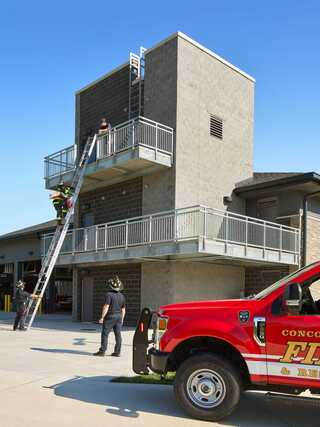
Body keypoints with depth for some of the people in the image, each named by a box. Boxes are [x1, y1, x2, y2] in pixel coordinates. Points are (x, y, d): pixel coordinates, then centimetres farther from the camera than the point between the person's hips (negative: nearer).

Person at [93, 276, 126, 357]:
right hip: (119, 317, 6)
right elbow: (123, 309, 12)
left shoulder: (109, 294, -13)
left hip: (110, 317, -6)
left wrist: (102, 317, -15)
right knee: (118, 334, 7)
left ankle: (102, 351, 0)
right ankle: (117, 352, 9)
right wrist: (122, 319, 21)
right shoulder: (122, 296, 8)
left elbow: (106, 307, -18)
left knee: (105, 334, 0)